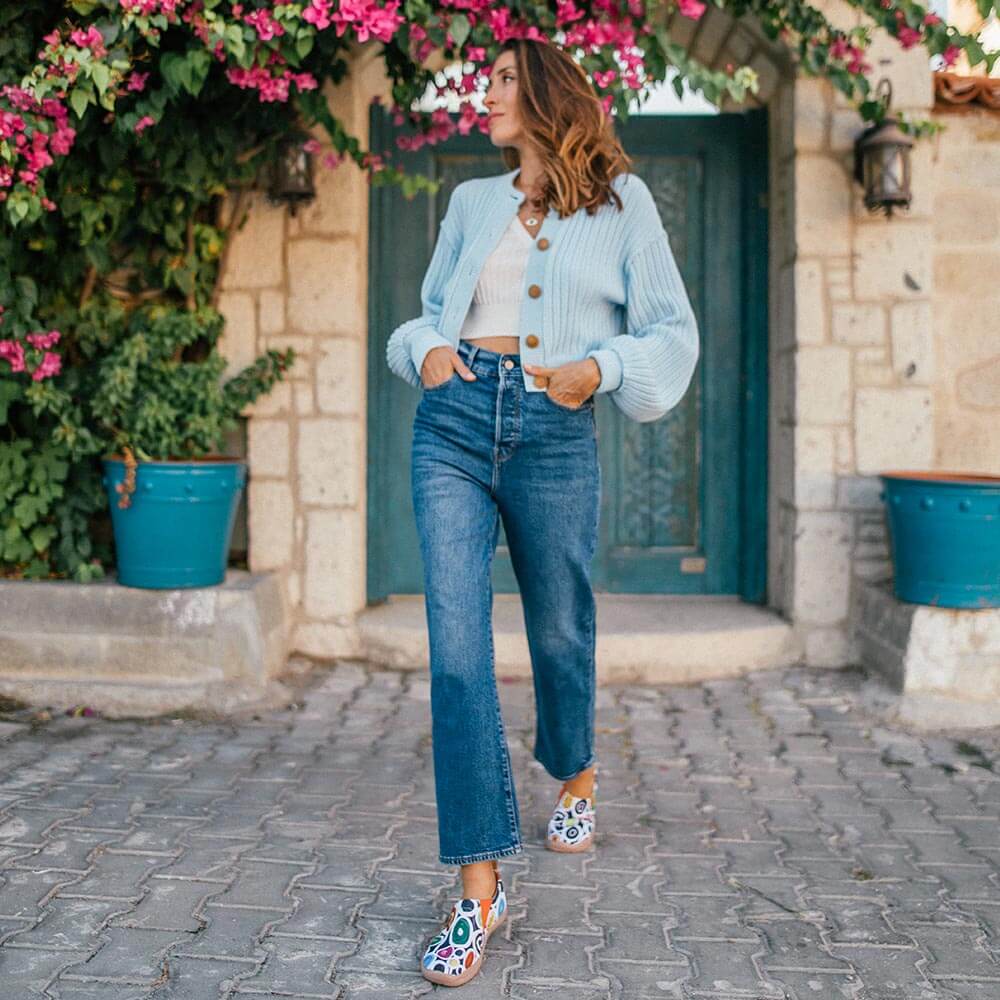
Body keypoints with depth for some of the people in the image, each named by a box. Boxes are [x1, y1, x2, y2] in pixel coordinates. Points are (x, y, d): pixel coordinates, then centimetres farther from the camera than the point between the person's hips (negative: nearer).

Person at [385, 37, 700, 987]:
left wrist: (601, 368, -12)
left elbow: (672, 331, 5)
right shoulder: (470, 202, 17)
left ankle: (575, 776, 46)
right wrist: (425, 348, 4)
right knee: (456, 647, -9)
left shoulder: (620, 202, 7)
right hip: (454, 421, 2)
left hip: (554, 431, -2)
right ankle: (479, 890, -4)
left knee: (558, 629, 12)